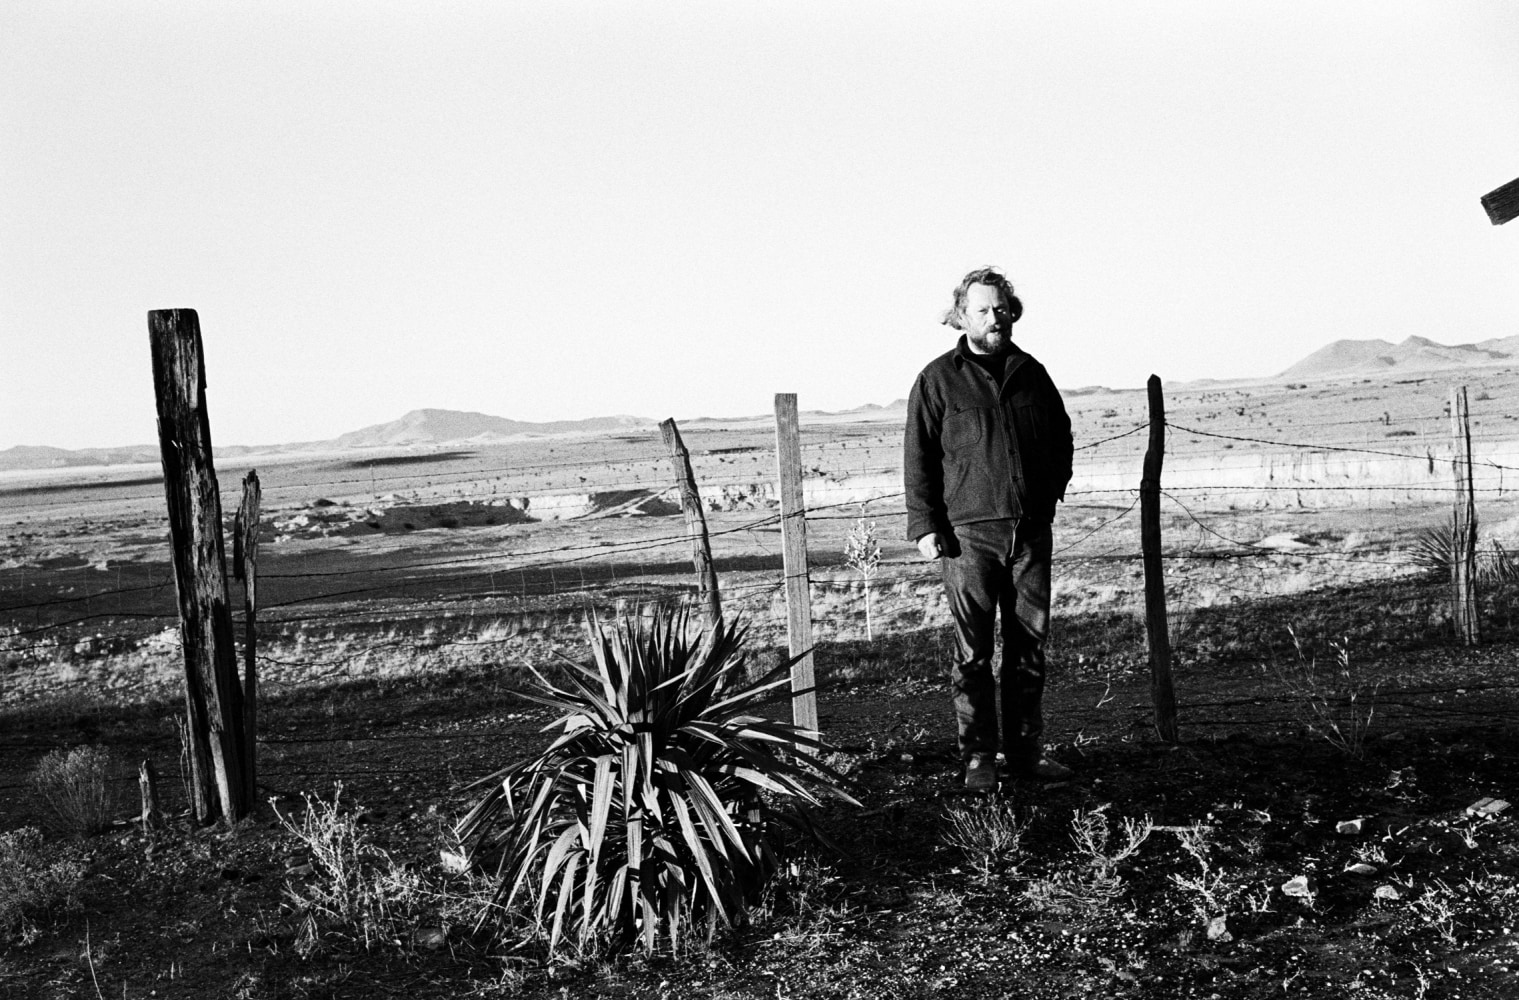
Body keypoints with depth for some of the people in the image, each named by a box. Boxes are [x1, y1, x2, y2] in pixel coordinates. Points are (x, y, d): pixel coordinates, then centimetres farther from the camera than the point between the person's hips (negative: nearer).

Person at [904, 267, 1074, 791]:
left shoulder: (1031, 373, 11)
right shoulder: (938, 379, -1)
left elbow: (1061, 435, 25)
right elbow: (918, 457, -2)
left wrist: (1052, 490, 13)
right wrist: (924, 526, -8)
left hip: (1031, 531, 4)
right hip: (968, 532, -4)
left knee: (1030, 644, 8)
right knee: (973, 651, -2)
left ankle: (1026, 750, 18)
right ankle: (978, 757, 6)